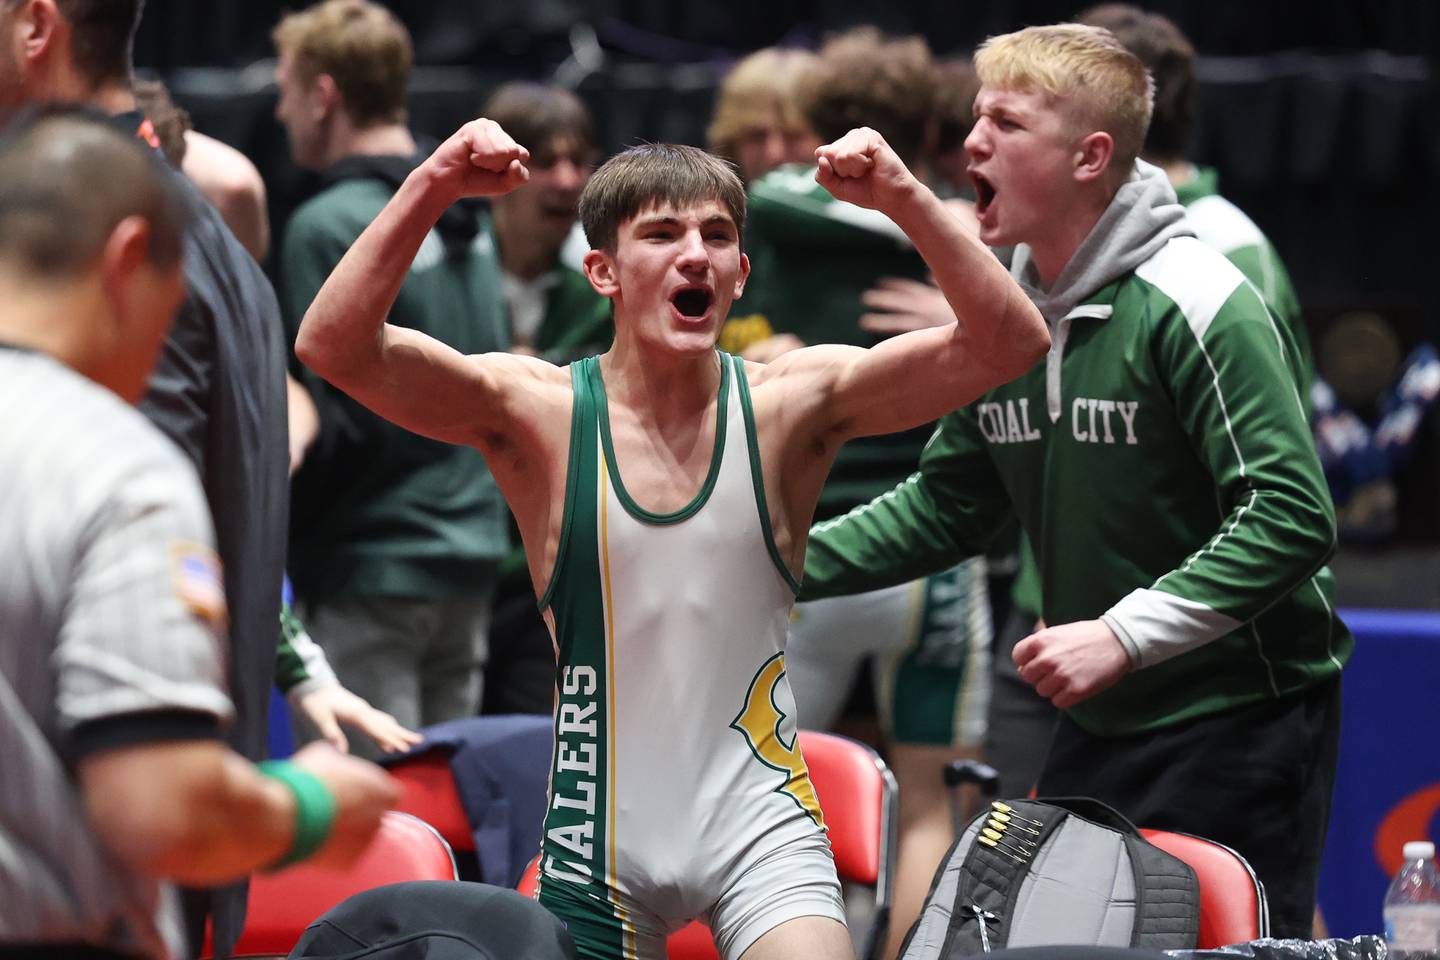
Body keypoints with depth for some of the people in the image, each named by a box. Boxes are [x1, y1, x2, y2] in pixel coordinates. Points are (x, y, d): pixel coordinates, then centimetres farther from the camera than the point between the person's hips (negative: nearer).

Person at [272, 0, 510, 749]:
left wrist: (276, 536, -7)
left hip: (370, 571, -8)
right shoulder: (463, 218, 11)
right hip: (470, 551, 8)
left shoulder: (328, 229, -14)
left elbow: (334, 425, -17)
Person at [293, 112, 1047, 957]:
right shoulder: (536, 412, -6)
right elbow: (333, 346, -18)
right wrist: (431, 189, -28)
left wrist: (905, 200, -25)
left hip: (760, 822, 0)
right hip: (603, 836, 1)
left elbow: (1009, 347, -13)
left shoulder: (793, 406, -4)